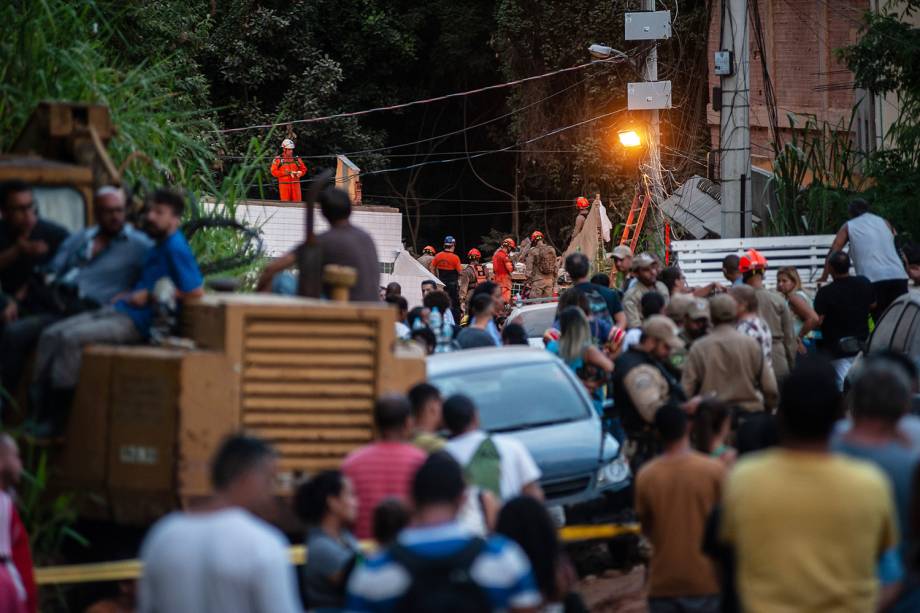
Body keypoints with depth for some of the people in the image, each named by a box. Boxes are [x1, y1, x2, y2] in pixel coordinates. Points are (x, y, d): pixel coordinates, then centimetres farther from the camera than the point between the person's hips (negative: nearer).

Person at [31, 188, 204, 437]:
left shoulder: (175, 248, -11)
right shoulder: (159, 246, 20)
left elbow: (196, 291, -18)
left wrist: (149, 297, -11)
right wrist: (131, 295, 11)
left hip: (136, 322, -10)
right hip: (119, 311, 10)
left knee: (71, 338, -26)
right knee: (51, 335, -1)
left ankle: (56, 419, -20)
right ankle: (39, 414, -5)